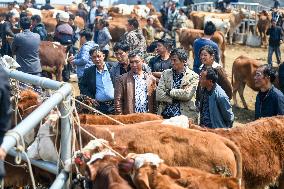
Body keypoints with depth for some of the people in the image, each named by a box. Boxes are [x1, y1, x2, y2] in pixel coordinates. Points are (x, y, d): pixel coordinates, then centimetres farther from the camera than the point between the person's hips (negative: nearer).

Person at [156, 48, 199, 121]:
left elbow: (187, 94, -13)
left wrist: (169, 92, -5)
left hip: (184, 116, -3)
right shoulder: (165, 73, 12)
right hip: (165, 115, 3)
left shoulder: (193, 76, 2)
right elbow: (158, 95, 2)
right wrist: (174, 99, -9)